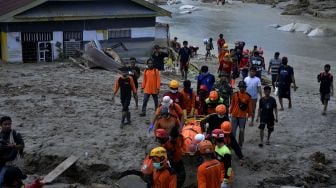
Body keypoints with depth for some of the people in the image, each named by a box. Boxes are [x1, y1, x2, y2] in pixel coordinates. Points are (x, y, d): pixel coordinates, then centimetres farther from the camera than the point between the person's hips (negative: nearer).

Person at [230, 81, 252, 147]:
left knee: (241, 131, 5)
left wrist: (249, 115, 3)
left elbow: (249, 106, 2)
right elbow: (232, 104, 8)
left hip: (243, 116, -1)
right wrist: (230, 112, 9)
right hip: (234, 115, 1)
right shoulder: (235, 94, 0)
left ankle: (240, 144, 16)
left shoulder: (248, 96, -3)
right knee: (233, 130, 2)